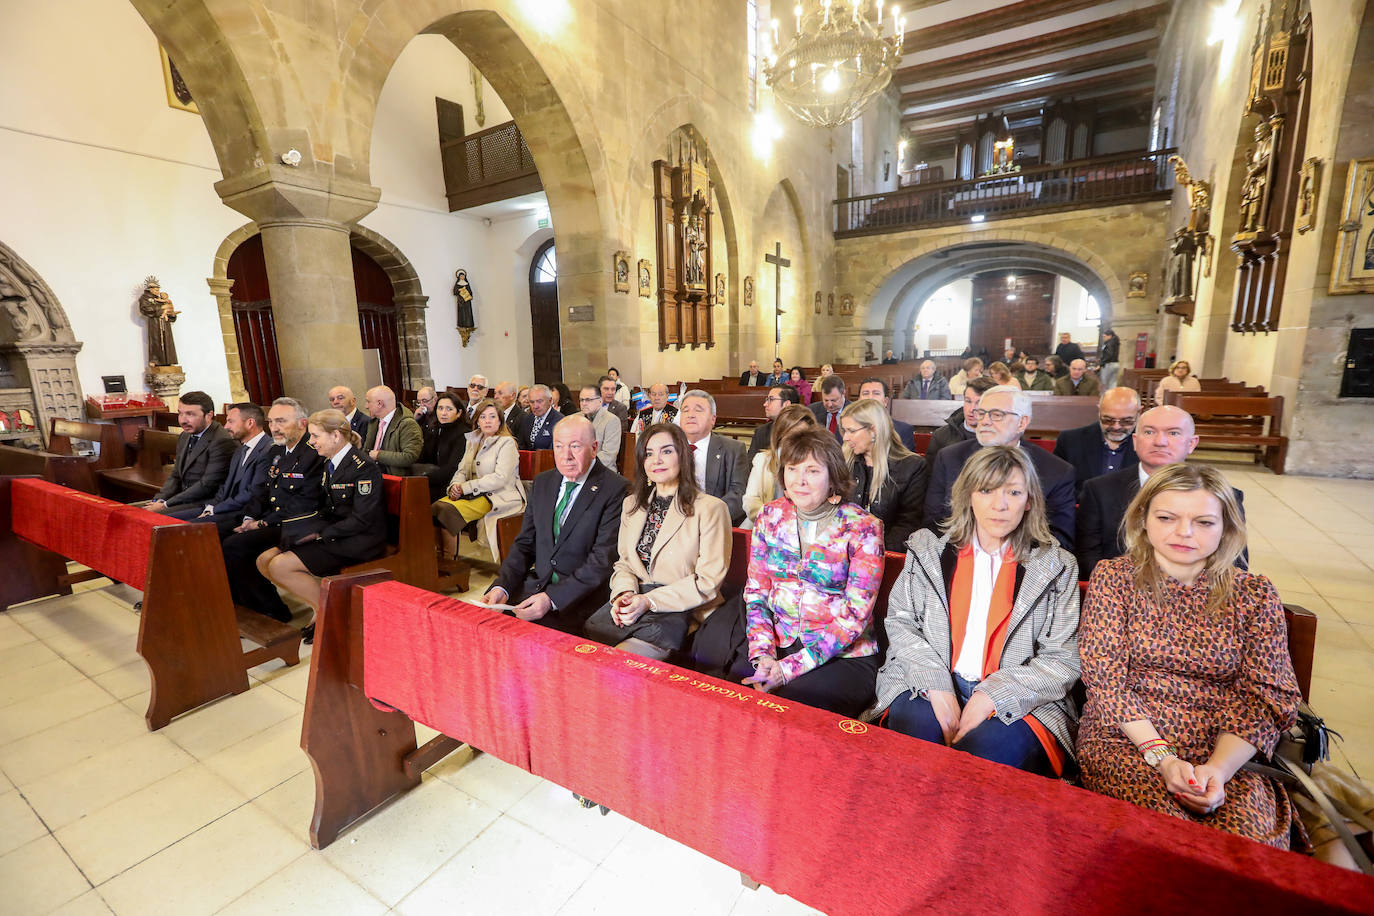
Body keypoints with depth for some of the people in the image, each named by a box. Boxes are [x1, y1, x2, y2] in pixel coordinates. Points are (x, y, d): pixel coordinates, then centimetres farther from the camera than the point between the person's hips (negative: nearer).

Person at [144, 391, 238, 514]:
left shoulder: (223, 441, -18)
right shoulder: (185, 436, 14)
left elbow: (207, 485, -20)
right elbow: (175, 476, 19)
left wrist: (165, 505, -15)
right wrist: (159, 500, 0)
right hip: (183, 501, 9)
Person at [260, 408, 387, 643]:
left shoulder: (364, 467, -17)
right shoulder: (330, 463, 11)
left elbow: (361, 520, -20)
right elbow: (326, 509, 17)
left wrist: (320, 535, -17)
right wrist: (312, 530, -2)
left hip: (358, 542, -9)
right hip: (333, 533, 9)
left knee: (280, 566, -16)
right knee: (264, 561, 1)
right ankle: (319, 599, 6)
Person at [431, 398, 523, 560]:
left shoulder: (507, 443, -6)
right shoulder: (473, 441, 19)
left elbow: (500, 478, -16)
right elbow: (462, 469, 16)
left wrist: (465, 488, -17)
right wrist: (455, 485, -8)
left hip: (497, 497, -7)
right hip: (474, 494, 7)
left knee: (448, 510, -26)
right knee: (436, 507, -19)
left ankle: (449, 559, -14)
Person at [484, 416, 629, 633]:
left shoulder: (616, 489, -11)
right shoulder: (542, 483, 11)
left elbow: (603, 559, -16)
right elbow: (525, 544, 12)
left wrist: (551, 598, -22)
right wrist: (501, 586, -5)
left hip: (583, 596, -5)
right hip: (537, 584, 6)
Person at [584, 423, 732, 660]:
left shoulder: (711, 509, -4)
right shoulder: (631, 504, 17)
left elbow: (709, 580, -7)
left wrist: (649, 601, -13)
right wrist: (625, 593, -6)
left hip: (679, 611, -5)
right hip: (633, 605, 5)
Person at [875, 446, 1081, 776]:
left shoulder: (1056, 566, 6)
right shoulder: (929, 550, 8)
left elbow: (1063, 660, 1)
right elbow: (899, 622, 4)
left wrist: (992, 696, -12)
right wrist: (937, 686, -11)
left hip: (1019, 704, -1)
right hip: (930, 689, 1)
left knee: (985, 752, -31)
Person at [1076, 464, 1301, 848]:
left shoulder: (1255, 594, 6)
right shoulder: (1112, 578, 0)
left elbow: (1265, 697, 0)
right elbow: (1106, 679, -5)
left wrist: (1218, 768, -15)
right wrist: (1163, 758, -16)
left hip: (1226, 754, 2)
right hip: (1126, 740, -2)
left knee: (1251, 833, -26)